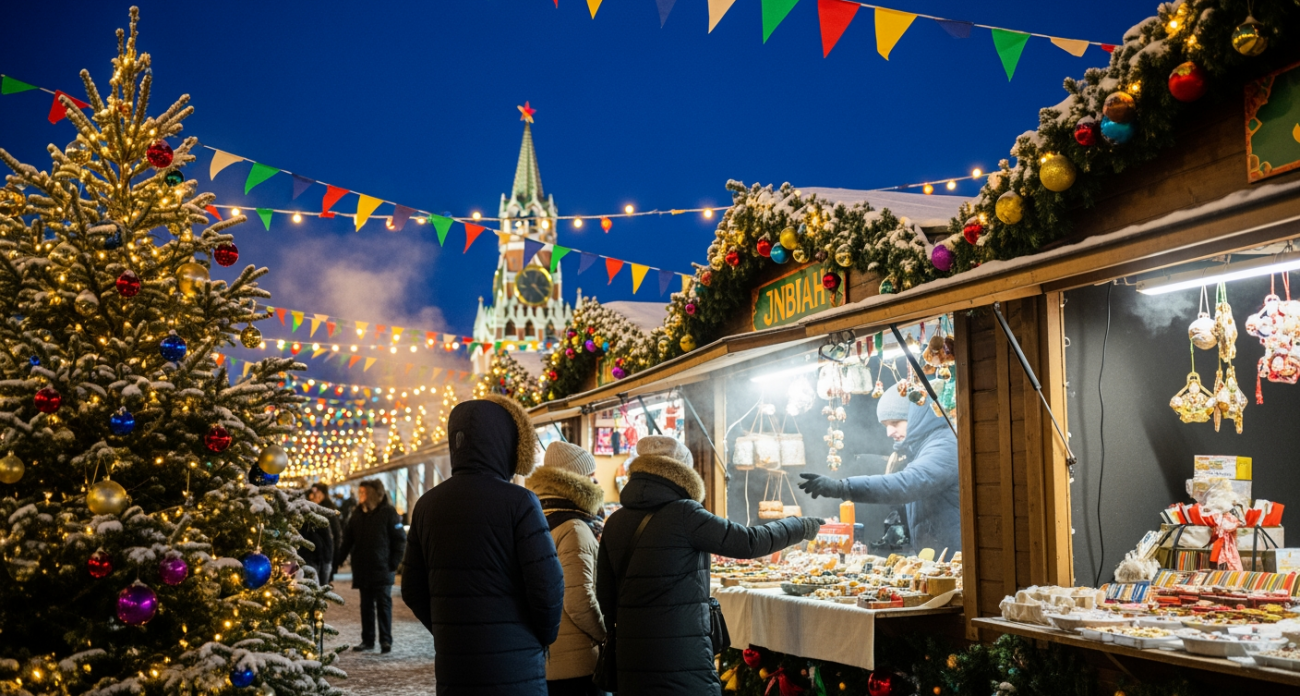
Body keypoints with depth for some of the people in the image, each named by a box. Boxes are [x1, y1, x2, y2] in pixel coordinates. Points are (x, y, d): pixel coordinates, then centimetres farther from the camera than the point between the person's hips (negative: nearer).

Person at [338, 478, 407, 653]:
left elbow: (400, 540, -6)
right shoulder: (358, 513, 10)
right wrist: (340, 559, 0)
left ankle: (386, 640, 1)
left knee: (383, 603, -3)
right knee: (366, 605, 10)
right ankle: (367, 640, 16)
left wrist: (394, 563, -12)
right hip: (362, 569, 5)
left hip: (383, 569, -5)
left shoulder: (388, 512, -6)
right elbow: (347, 539, 11)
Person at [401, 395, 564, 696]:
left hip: (451, 666, 5)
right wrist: (543, 638, 5)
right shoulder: (518, 502, -11)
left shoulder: (427, 505, 4)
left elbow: (413, 590, 8)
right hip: (514, 668, -5)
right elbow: (547, 587, -13)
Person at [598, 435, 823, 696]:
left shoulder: (614, 523, 6)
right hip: (683, 662, -6)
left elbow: (604, 594, 10)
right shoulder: (682, 513, -12)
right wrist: (801, 527, 6)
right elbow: (750, 542, -9)